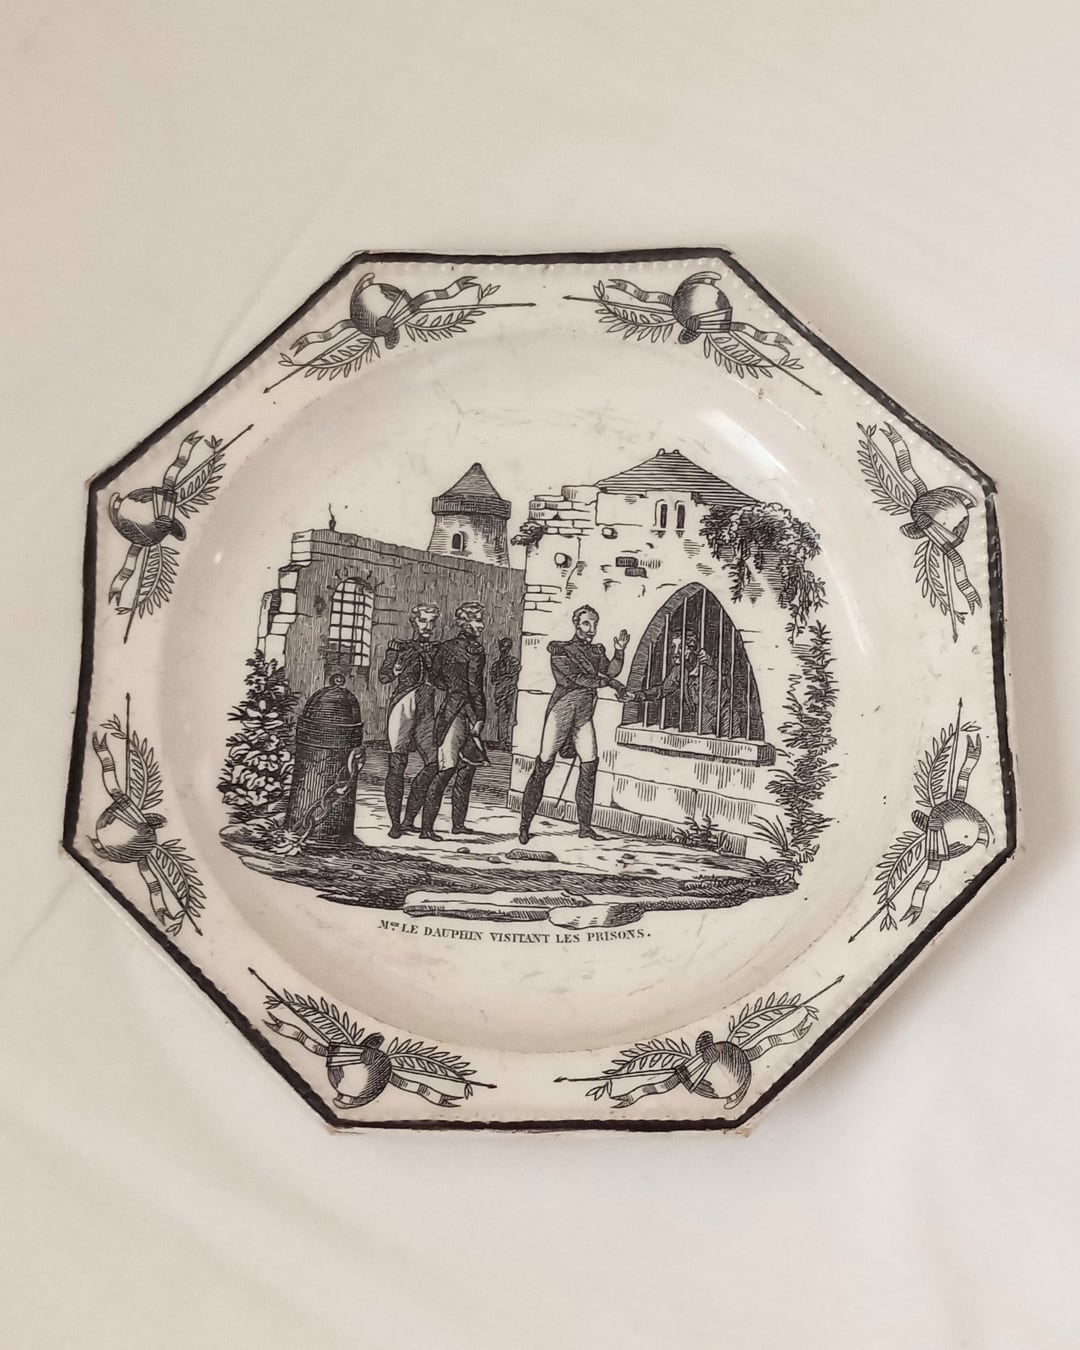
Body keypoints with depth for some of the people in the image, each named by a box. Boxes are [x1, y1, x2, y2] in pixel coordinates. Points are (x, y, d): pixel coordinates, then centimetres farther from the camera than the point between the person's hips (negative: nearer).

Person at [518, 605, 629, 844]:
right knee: (543, 766, -5)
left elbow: (610, 671, 1)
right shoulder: (560, 650, -1)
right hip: (561, 711, -5)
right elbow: (575, 678, -12)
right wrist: (609, 682, -6)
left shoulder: (597, 651, 16)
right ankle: (525, 824, 2)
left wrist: (619, 651, -14)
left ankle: (585, 826, 4)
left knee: (589, 766, -3)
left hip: (585, 716, 5)